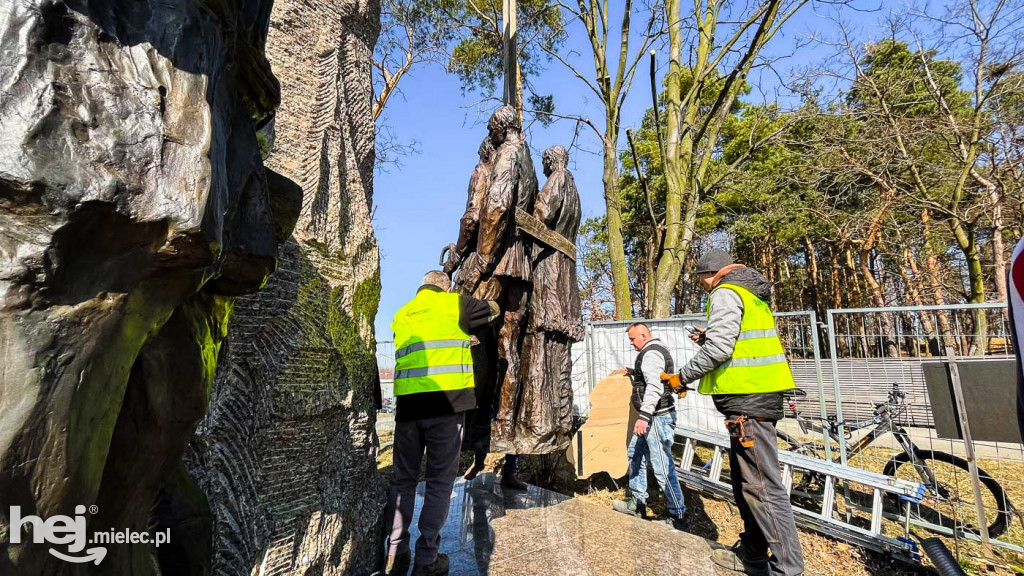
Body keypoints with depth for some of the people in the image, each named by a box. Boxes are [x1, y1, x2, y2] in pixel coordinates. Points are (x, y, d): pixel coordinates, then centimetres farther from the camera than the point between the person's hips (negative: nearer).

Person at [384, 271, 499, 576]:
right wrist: (468, 305, 41)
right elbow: (493, 310, 21)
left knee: (403, 479, 15)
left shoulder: (401, 315, 20)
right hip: (446, 400, -4)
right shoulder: (453, 302, 7)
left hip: (408, 402, 4)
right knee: (439, 480, 5)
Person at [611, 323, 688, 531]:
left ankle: (678, 518, 0)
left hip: (658, 418, -11)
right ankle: (637, 503, 28)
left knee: (663, 468, -8)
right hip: (653, 417, 11)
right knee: (635, 455, 18)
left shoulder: (651, 353, -17)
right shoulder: (654, 351, 17)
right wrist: (633, 373, 26)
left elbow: (654, 387, -27)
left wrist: (643, 416, -30)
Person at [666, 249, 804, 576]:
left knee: (762, 485, -7)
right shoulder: (750, 293, 22)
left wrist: (683, 376, -8)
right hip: (758, 395, 11)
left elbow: (718, 348, -19)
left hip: (748, 400, -11)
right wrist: (707, 339, 17)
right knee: (746, 480, 17)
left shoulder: (726, 293, -8)